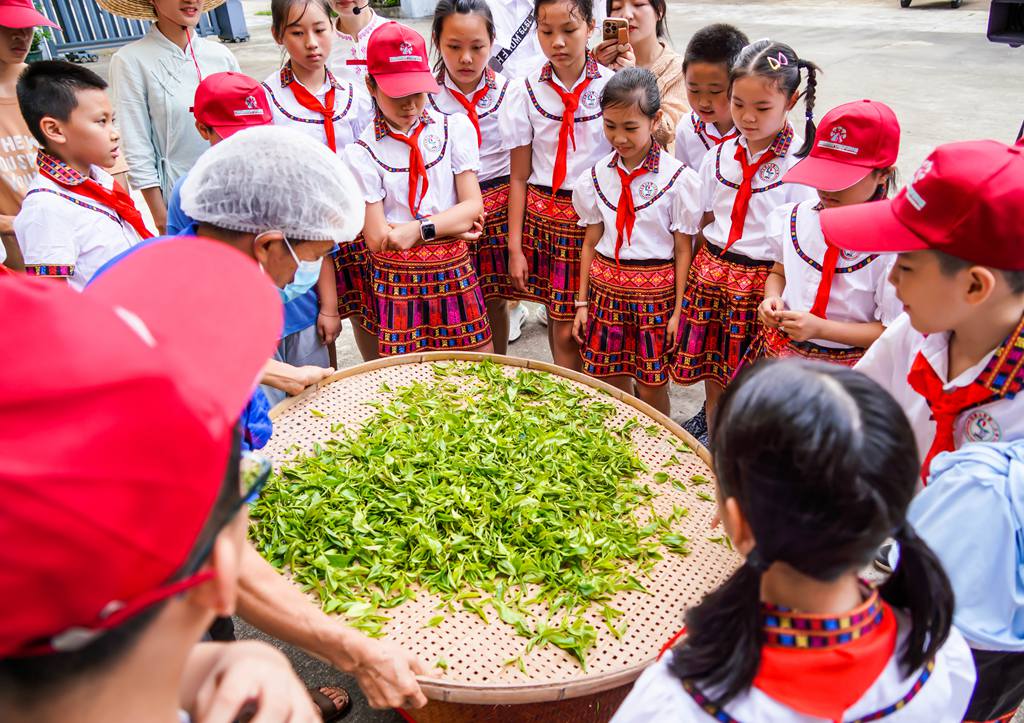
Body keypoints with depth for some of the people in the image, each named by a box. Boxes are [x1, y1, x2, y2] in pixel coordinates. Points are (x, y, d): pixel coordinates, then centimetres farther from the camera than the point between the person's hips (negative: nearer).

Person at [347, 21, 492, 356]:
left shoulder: (454, 128, 0)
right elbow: (377, 238, -10)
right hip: (398, 282, -1)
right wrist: (451, 224, -9)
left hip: (455, 273, 2)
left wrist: (417, 230, -16)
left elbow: (473, 206, -4)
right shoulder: (362, 153, -6)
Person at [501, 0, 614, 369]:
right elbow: (520, 176, 3)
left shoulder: (611, 85, -3)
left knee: (573, 328, 0)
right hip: (542, 216, 1)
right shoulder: (527, 91, 0)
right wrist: (515, 246, 1)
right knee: (560, 327, 7)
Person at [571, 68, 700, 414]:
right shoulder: (597, 176, 4)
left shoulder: (679, 178, -8)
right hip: (606, 287, 4)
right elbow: (591, 242, 9)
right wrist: (582, 302, 9)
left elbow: (683, 250, -5)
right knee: (610, 381, 11)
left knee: (651, 386, 4)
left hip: (655, 290, -3)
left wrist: (678, 310, -6)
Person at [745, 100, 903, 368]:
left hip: (845, 364, -4)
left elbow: (891, 332, -16)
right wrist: (772, 298, -9)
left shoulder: (893, 245, -18)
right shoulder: (794, 217, -2)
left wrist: (820, 328, -24)